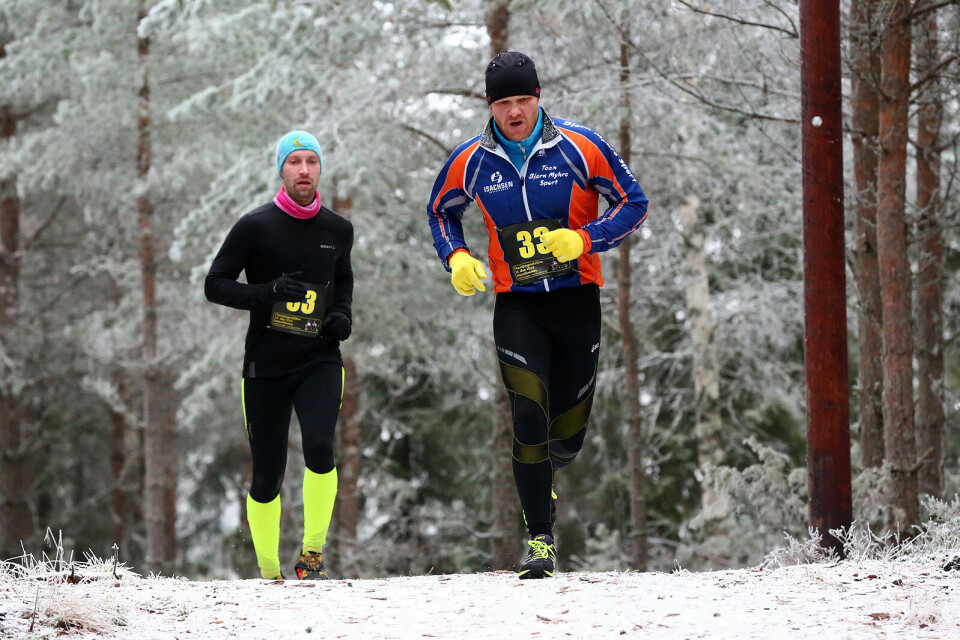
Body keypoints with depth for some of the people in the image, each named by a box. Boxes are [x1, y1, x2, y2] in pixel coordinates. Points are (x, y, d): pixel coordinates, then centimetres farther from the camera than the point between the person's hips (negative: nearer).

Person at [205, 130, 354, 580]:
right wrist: (267, 293, -18)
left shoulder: (337, 230, 7)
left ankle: (312, 555, -8)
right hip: (265, 365, -1)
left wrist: (343, 314, 5)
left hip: (319, 361, 1)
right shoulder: (256, 227, -3)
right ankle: (269, 573, 21)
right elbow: (215, 285, -2)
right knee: (267, 478, 3)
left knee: (319, 447, -24)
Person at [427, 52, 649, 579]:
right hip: (517, 305, 0)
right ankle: (540, 539, -5)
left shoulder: (579, 148, -8)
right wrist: (456, 258, -1)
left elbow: (633, 202, -1)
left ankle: (540, 474, 43)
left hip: (577, 299, 0)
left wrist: (584, 239, -16)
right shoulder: (470, 162, -1)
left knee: (568, 434, 6)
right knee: (529, 421, -15)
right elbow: (441, 211, 18)